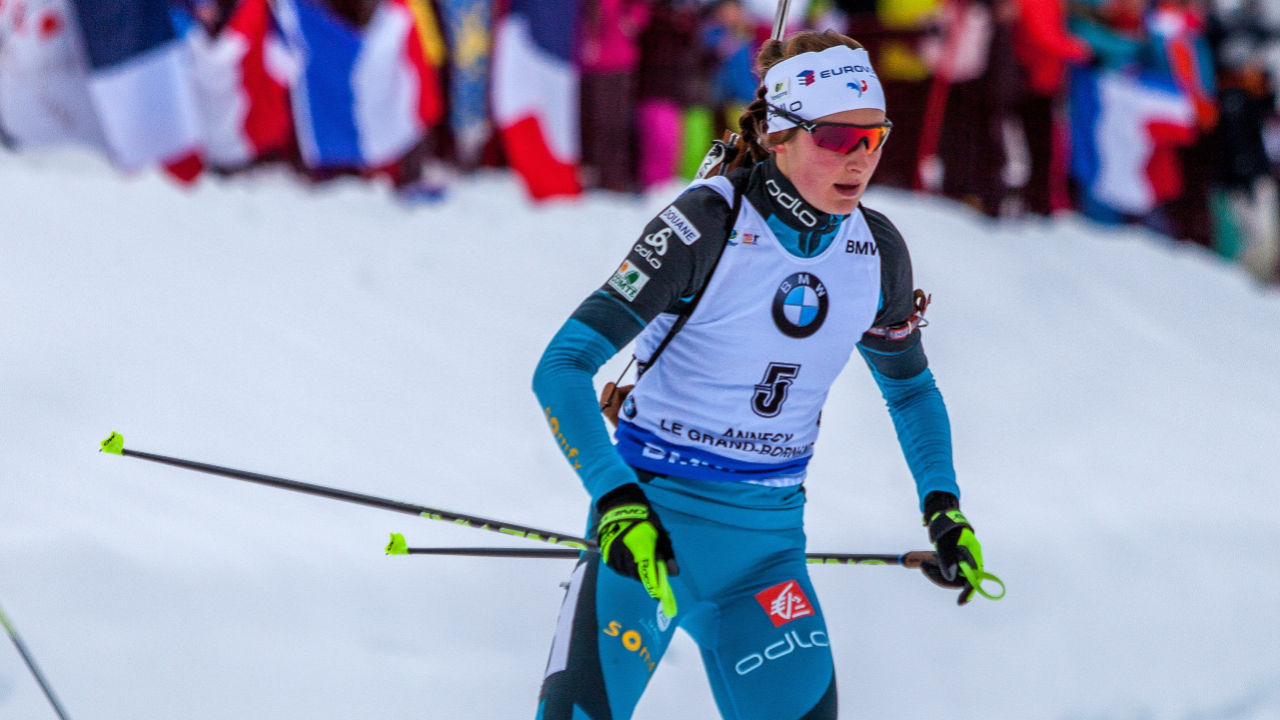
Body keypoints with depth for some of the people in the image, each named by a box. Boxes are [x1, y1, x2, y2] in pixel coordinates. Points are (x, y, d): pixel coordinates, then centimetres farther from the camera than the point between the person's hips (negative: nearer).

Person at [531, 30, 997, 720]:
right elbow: (561, 369, -19)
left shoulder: (876, 251, 2)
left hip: (767, 535, 5)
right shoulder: (708, 224, -15)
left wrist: (942, 505, 9)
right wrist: (615, 498, -30)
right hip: (653, 511, -5)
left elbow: (910, 387, 22)